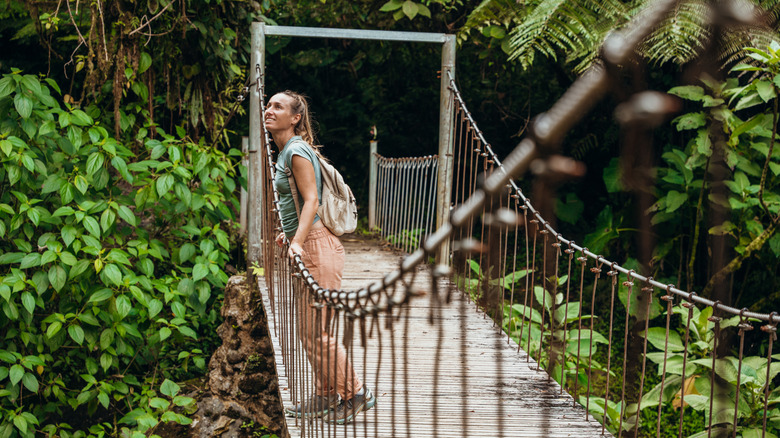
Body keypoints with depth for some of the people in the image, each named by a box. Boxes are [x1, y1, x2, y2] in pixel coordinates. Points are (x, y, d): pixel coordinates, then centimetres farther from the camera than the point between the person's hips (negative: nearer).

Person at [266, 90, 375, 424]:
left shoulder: (297, 151, -12)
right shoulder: (286, 152, 16)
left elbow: (312, 199, -20)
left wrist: (298, 241, -31)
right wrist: (289, 233, 36)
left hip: (317, 246, -10)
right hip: (308, 244, 10)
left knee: (314, 331, -7)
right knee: (309, 330, 13)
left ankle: (355, 394, 3)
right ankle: (326, 396, 21)